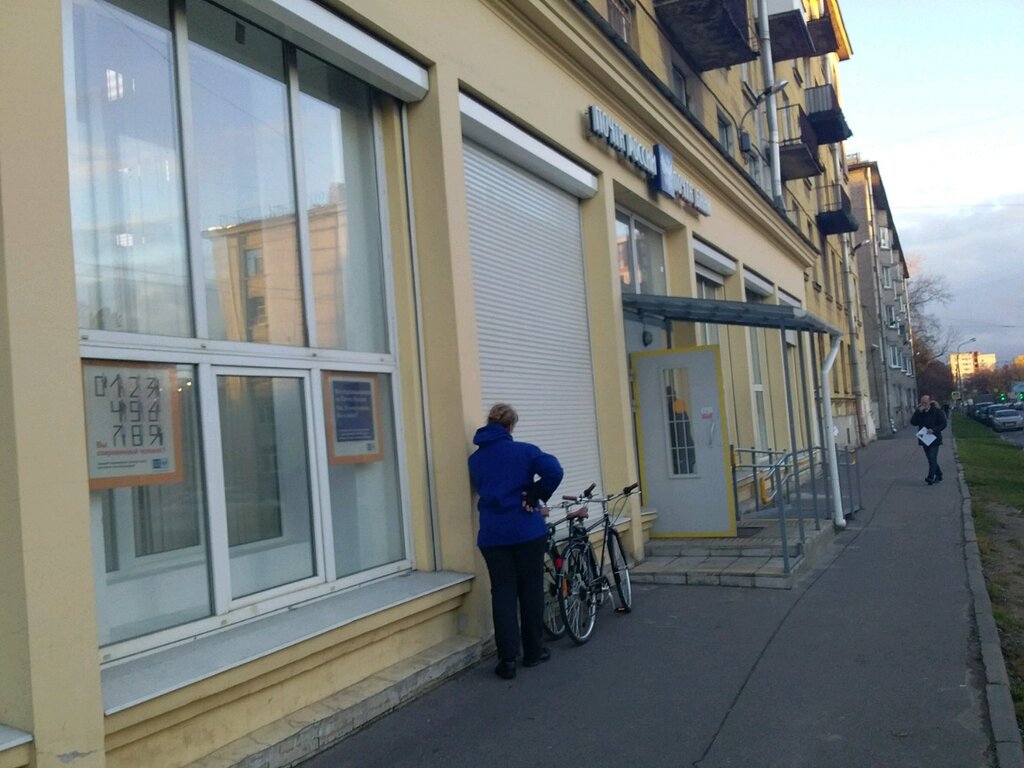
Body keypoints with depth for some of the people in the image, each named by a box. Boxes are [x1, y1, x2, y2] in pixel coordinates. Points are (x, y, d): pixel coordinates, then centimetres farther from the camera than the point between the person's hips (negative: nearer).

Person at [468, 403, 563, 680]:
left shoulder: (474, 459, 10)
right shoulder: (523, 451, -4)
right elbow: (554, 470, -19)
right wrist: (535, 496, -5)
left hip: (493, 535, 2)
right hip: (527, 531, -2)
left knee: (503, 594, 5)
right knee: (531, 590, 10)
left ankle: (507, 659, -1)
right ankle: (533, 651, 20)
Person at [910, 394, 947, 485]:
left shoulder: (937, 411, -5)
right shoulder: (919, 412, 6)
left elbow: (943, 424, -7)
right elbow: (913, 422, -5)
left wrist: (934, 430, -21)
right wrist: (918, 412, -15)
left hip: (934, 438, -5)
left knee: (932, 458, -13)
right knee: (931, 459, 12)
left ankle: (930, 477, -18)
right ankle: (938, 475, 25)